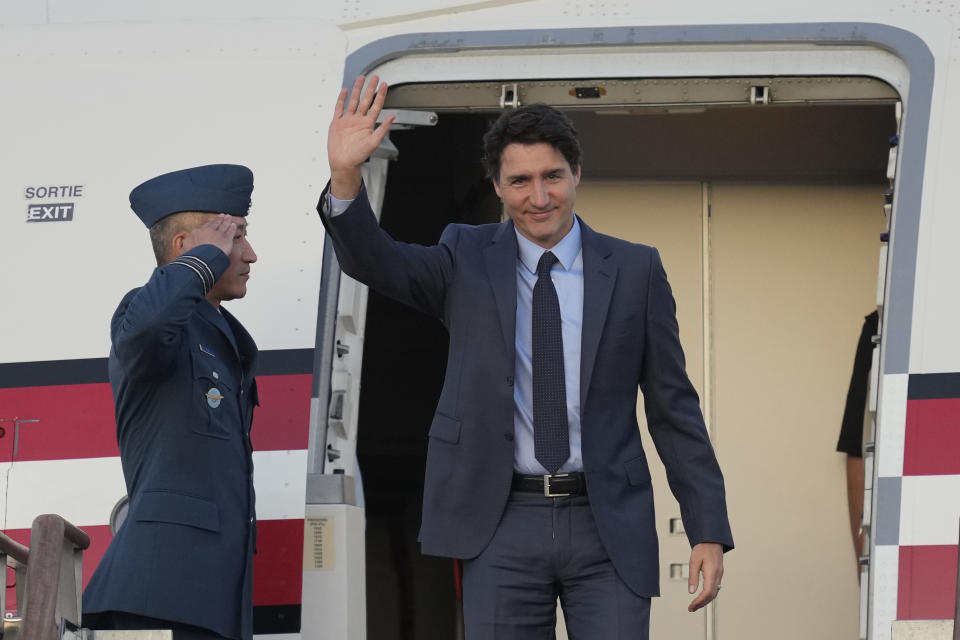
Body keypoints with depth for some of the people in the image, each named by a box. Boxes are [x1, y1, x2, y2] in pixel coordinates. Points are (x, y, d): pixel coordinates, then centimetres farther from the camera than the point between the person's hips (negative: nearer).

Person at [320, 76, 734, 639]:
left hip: (609, 527, 0)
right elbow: (377, 262, -12)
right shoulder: (467, 260, 5)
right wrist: (345, 178, -31)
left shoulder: (635, 270, 4)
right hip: (502, 525, 0)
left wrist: (709, 530, 0)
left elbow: (674, 408, 6)